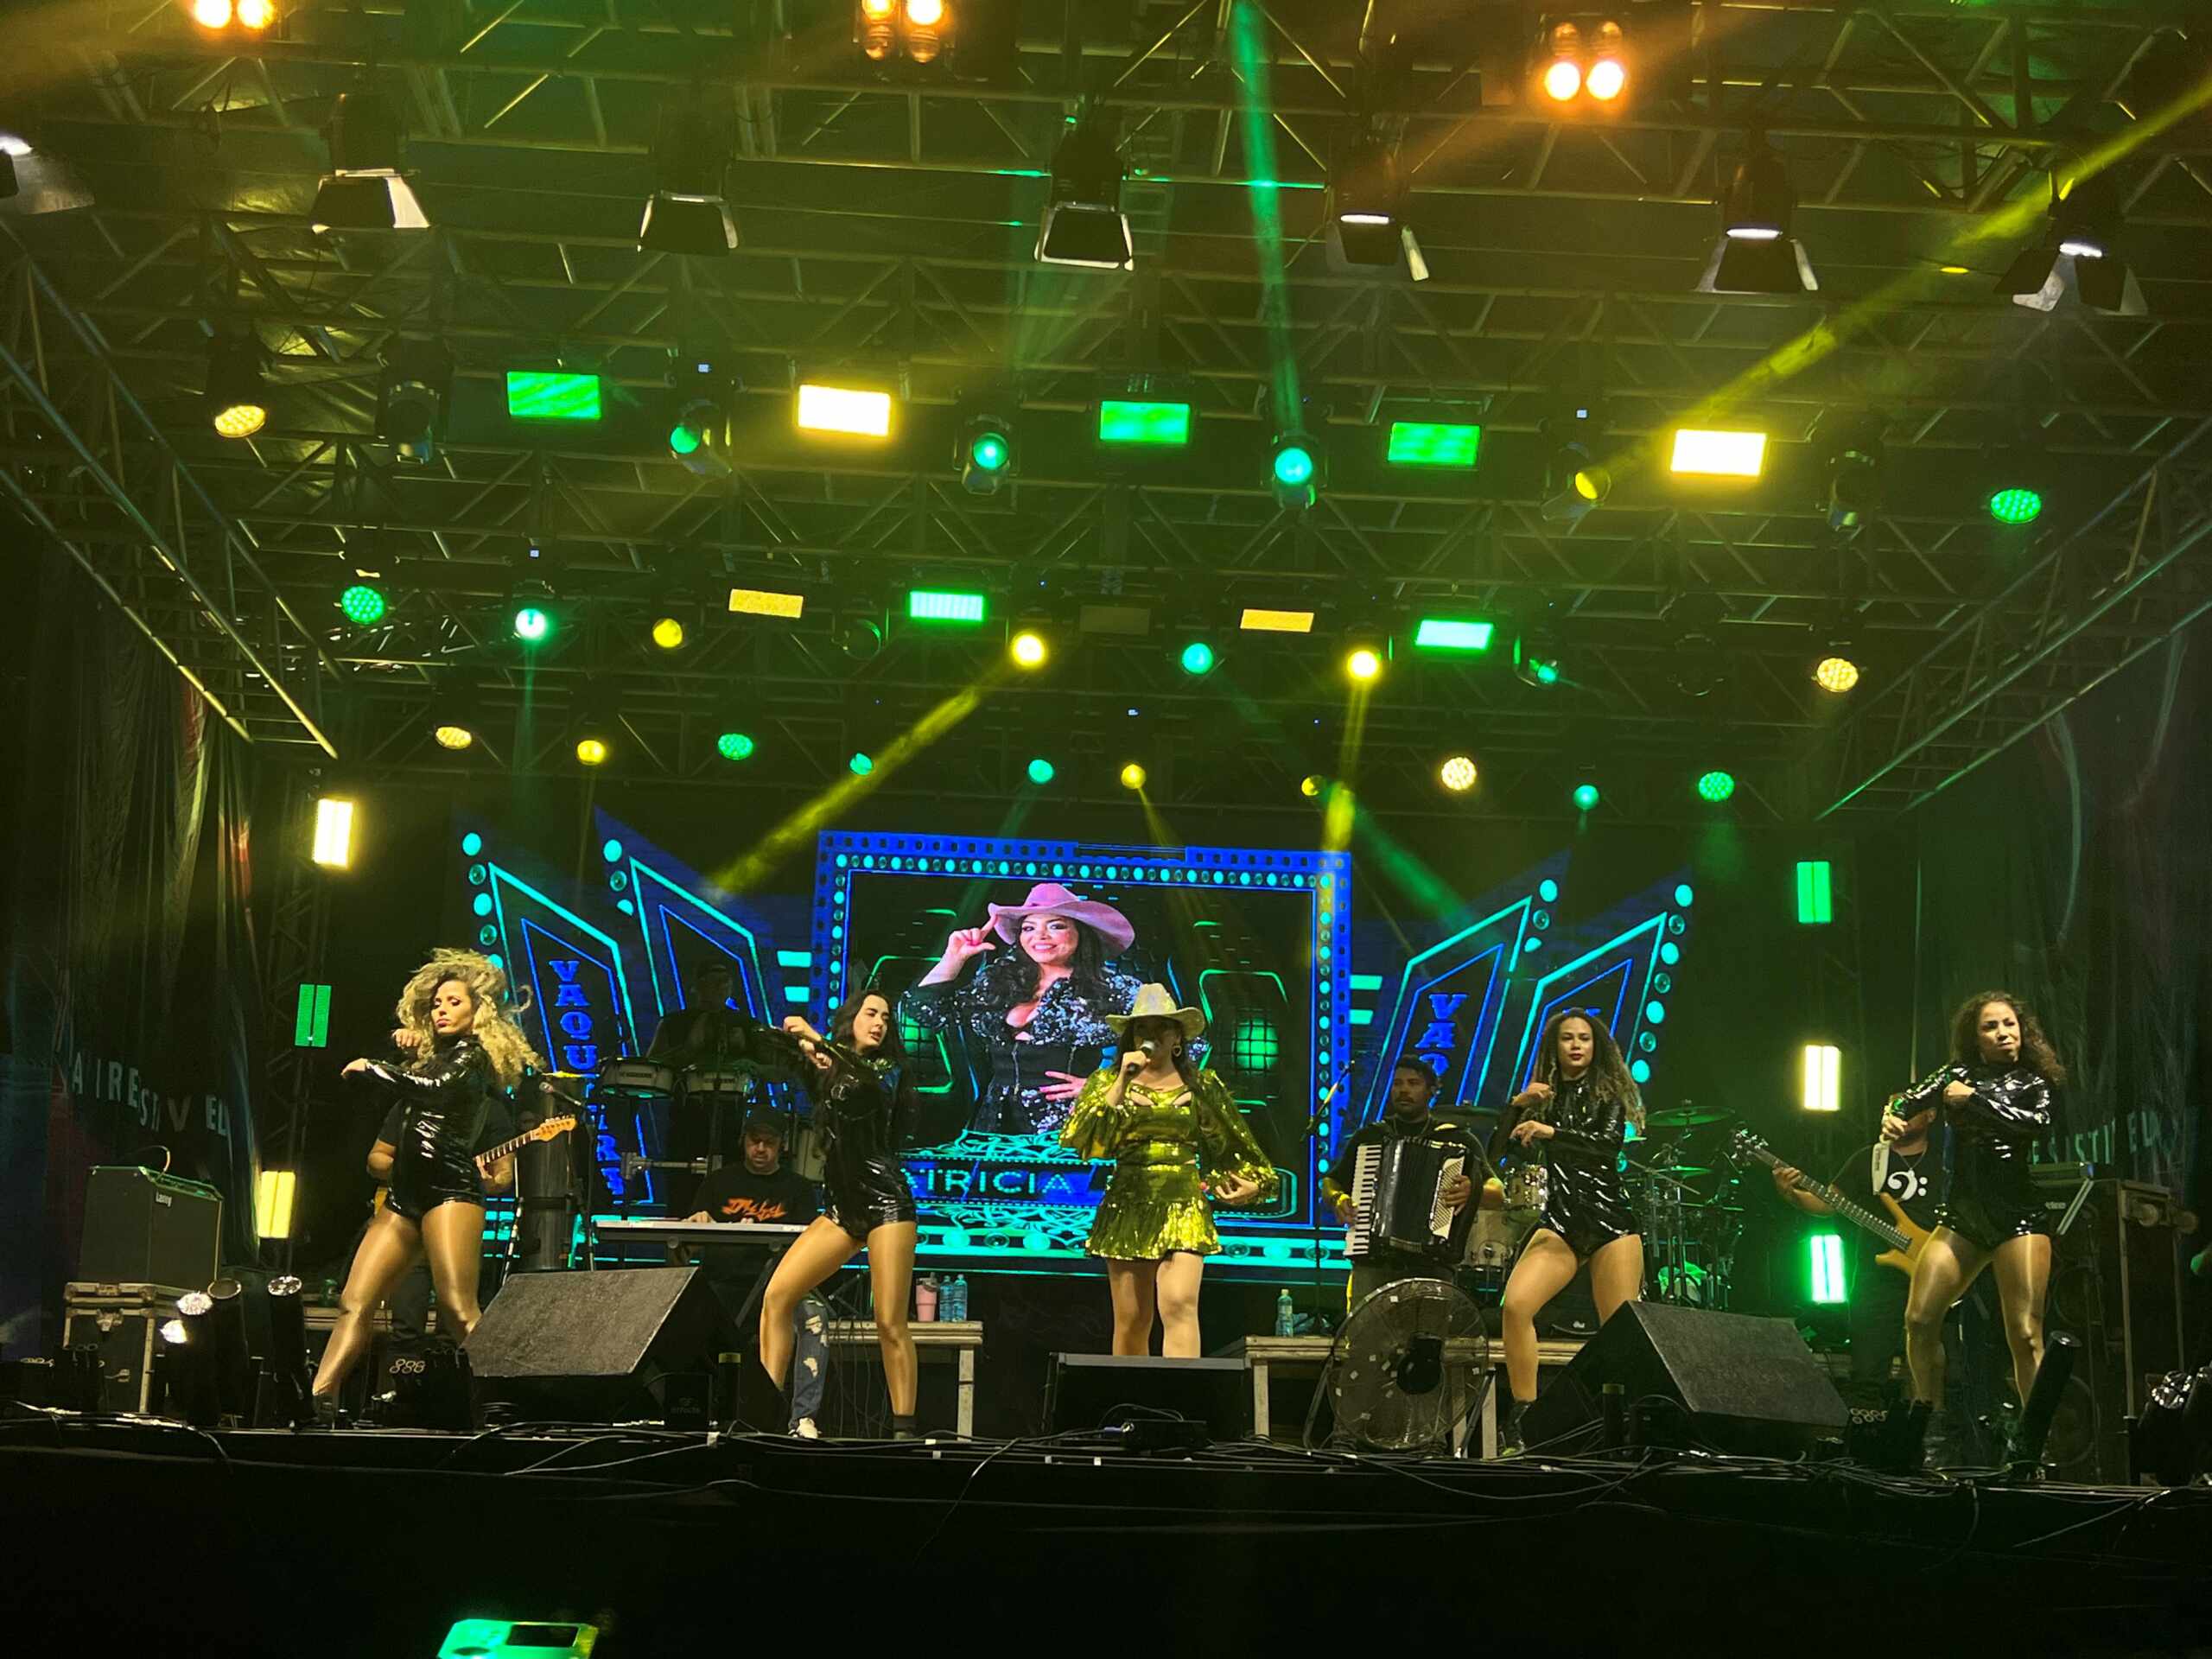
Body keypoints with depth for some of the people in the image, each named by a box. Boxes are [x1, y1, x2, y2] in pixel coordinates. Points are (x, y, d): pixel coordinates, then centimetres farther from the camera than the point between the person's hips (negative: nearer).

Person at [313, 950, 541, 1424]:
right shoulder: (427, 1058, 25)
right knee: (354, 1303, -3)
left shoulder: (474, 1055, 2)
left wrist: (372, 1067, -7)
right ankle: (317, 1400, -7)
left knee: (459, 1309, -21)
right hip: (405, 1194, 8)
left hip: (450, 1189, -8)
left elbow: (437, 1090, -18)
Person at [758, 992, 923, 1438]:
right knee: (776, 1296, -9)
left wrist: (818, 1040, -18)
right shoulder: (826, 1073, 18)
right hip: (843, 1206, 5)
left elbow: (873, 1083, -17)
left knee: (890, 1324, -10)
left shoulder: (888, 1066, 4)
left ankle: (904, 1428, -5)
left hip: (885, 1200, -5)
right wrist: (810, 1060, -3)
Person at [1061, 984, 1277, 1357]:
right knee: (1131, 1320, 3)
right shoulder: (1107, 1081, 9)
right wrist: (1122, 1084, -10)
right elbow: (1077, 1137, -7)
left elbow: (1232, 1145, 20)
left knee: (1179, 1304, -19)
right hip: (1128, 1209, 1)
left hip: (1184, 1208, -1)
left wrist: (1253, 1183, 9)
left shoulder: (1201, 1086, 10)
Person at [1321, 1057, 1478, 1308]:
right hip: (1373, 1264, 2)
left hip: (1431, 1266, -2)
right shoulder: (1369, 1136, 17)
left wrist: (1471, 1190, -19)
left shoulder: (1456, 1138, 9)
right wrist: (1338, 1199, 3)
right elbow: (1330, 1182, 25)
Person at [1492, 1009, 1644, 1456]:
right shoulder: (1545, 1097, 14)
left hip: (1608, 1218, -2)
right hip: (1559, 1221, 2)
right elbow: (1500, 1148, 8)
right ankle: (1521, 1419, -14)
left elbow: (1608, 1143, -12)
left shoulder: (1608, 1093, 6)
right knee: (1515, 1305, -19)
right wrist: (1517, 1106, -8)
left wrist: (1552, 1132, -24)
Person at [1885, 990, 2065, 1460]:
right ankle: (1925, 1422, 13)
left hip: (2019, 1215, -3)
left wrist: (1974, 1099, -10)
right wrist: (1893, 1117, -20)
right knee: (1919, 1319, -5)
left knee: (2024, 1335, -12)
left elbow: (2037, 1123, -12)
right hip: (1963, 1215, 3)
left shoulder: (2034, 1082, 7)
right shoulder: (1957, 1074, 15)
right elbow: (1914, 1098, 3)